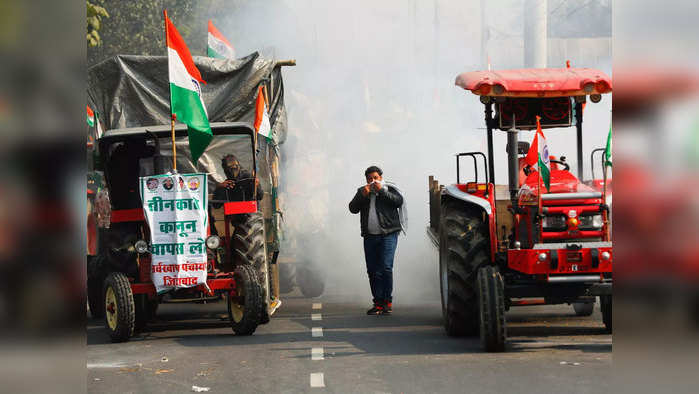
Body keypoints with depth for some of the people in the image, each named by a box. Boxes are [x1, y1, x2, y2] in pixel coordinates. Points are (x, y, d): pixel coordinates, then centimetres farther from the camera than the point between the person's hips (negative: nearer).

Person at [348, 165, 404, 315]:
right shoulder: (361, 192, 16)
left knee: (386, 267, -14)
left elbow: (399, 201, -10)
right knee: (372, 270, 2)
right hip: (370, 236, 4)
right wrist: (363, 195, -8)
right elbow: (353, 208, 5)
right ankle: (378, 302, 8)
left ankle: (387, 301, -8)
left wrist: (382, 190, -12)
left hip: (388, 234, -4)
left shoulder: (390, 190, 8)